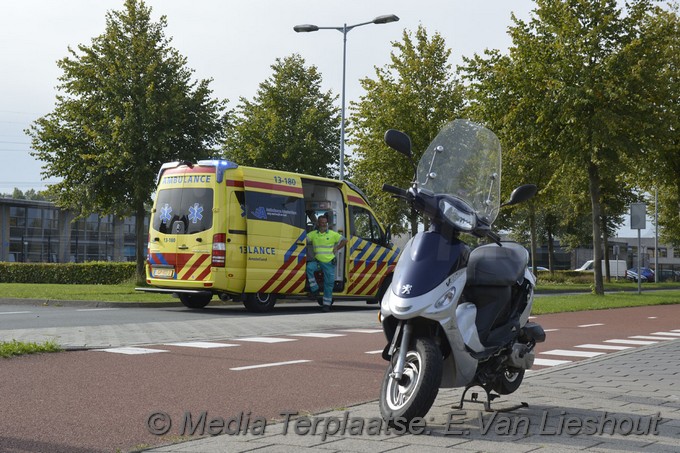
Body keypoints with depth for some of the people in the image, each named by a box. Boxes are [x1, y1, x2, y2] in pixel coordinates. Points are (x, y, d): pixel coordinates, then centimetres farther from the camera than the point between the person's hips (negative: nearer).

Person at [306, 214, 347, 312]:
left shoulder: (333, 234, 4)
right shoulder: (313, 234, 6)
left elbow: (344, 240, 6)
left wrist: (336, 249, 0)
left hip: (329, 262, 0)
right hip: (317, 261, 0)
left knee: (329, 283, 0)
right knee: (309, 268, -29)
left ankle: (327, 304, 10)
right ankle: (315, 289, -14)